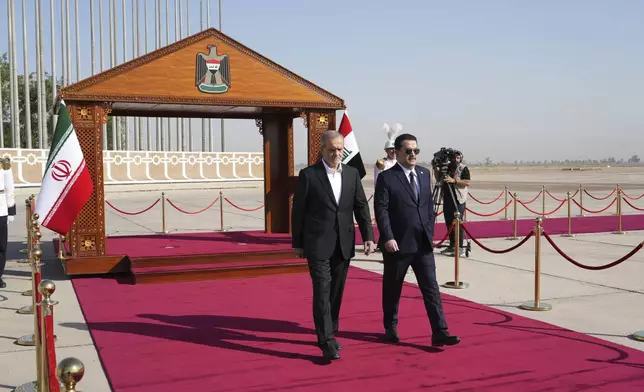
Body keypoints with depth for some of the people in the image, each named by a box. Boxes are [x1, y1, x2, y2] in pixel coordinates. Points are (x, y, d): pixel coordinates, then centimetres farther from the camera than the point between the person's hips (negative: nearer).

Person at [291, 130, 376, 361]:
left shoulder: (352, 173, 7)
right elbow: (298, 210, -1)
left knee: (336, 292, 12)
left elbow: (361, 207, 7)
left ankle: (329, 333, 26)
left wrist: (368, 236, -3)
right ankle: (327, 342, -7)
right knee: (322, 292, -8)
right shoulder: (308, 175, -5)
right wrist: (297, 243, 0)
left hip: (343, 244, 4)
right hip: (318, 244, -4)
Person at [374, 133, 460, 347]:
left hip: (423, 244, 5)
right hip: (397, 244, -4)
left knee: (431, 288, 0)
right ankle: (391, 328, 26)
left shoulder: (425, 173, 10)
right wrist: (388, 238, -19)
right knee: (392, 289, 10)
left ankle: (439, 332, 2)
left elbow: (430, 205, 14)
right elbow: (381, 210, -12)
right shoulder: (386, 178, -7)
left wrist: (430, 231, 7)